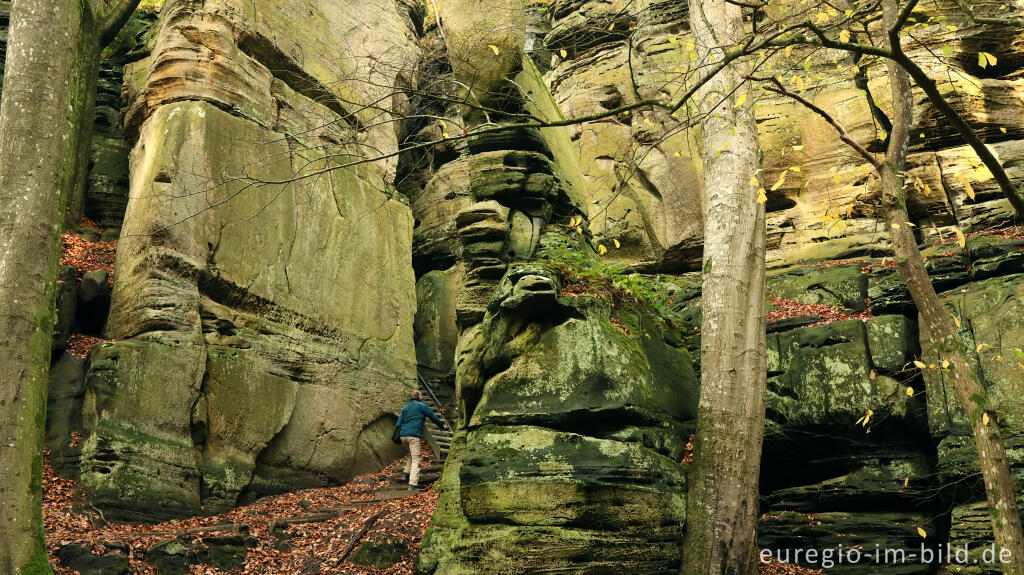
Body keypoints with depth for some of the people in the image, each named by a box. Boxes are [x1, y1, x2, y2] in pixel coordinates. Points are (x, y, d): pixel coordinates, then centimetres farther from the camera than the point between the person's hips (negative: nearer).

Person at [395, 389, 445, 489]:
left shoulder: (405, 407, 19)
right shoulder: (421, 406, 3)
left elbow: (398, 424, 16)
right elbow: (433, 417, 11)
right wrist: (441, 425, 27)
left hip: (403, 435, 7)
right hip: (414, 436, -6)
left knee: (411, 454, 29)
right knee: (416, 459, -8)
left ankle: (407, 472, 16)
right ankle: (413, 483, -17)